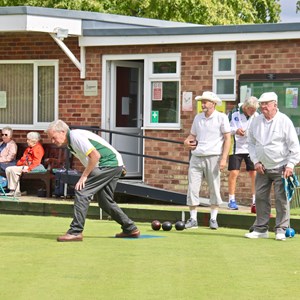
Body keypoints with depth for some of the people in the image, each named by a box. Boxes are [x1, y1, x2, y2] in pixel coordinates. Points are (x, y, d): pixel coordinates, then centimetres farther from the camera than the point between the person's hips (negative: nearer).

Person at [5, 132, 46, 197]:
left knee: (13, 170, -26)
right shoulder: (29, 148, 21)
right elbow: (24, 158, 22)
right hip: (24, 166, 10)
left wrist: (28, 168, -27)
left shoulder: (38, 148, -11)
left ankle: (16, 191, -20)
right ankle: (12, 189, -9)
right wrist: (18, 163, 5)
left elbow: (36, 162, -20)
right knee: (8, 169, -1)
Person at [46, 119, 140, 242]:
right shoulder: (70, 142, 16)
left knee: (81, 192, -14)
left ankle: (75, 231, -15)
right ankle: (130, 229, 24)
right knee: (104, 201, 18)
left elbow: (95, 155, -23)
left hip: (108, 164, -11)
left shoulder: (75, 136, -16)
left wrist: (84, 176, -17)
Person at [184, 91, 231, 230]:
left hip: (213, 157, -4)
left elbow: (227, 139, -3)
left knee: (214, 188, 1)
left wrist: (224, 158, -11)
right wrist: (187, 141, -2)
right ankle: (193, 219, 4)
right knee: (192, 188, -1)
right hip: (197, 156, 4)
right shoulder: (198, 118, 15)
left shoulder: (221, 118, 0)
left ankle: (213, 219, 9)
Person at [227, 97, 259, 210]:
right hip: (236, 147, -2)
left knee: (255, 174, 0)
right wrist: (235, 130, -18)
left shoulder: (256, 116, 1)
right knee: (233, 173, -5)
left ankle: (255, 201, 7)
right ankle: (232, 200, 6)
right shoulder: (234, 113, -6)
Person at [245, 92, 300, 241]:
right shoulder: (256, 122, 6)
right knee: (260, 197, 4)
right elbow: (251, 143, 15)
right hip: (262, 168, 5)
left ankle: (281, 229, 1)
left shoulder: (284, 121, -8)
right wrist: (256, 161, 3)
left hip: (280, 167, -5)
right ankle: (261, 229, 11)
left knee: (281, 198, -5)